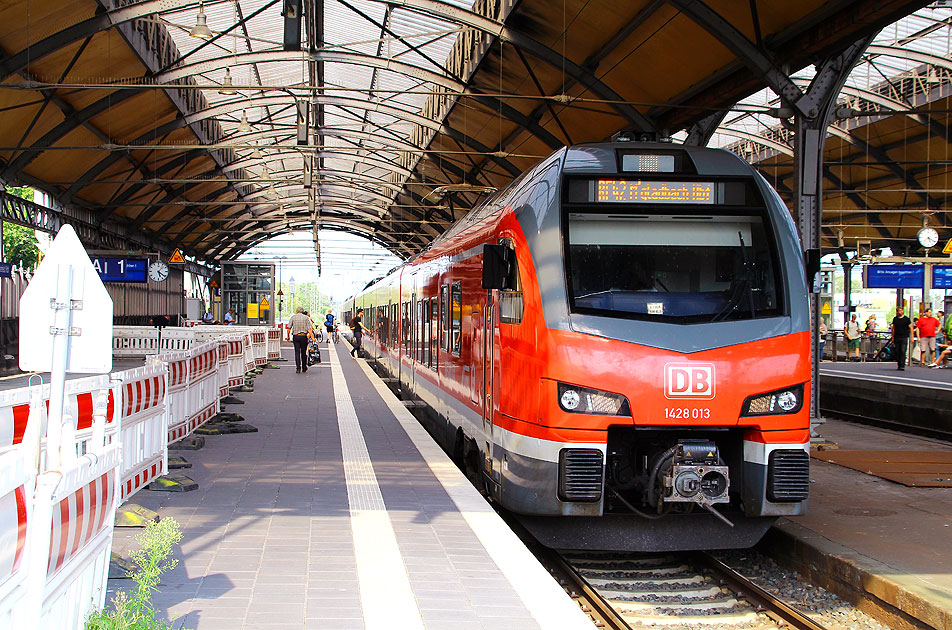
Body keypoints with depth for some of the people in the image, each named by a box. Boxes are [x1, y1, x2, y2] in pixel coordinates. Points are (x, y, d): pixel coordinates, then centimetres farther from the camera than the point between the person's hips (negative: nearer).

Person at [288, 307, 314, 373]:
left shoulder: (293, 317, 4)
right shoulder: (306, 317, 2)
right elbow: (309, 328, -6)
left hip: (295, 336, 0)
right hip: (303, 336, 0)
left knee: (297, 352, 2)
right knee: (304, 352, 10)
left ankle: (298, 367, -10)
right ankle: (304, 367, 19)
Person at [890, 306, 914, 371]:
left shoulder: (906, 319, 1)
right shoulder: (895, 319, 11)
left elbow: (911, 328, 2)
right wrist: (893, 337, 13)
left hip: (904, 337, -4)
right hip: (896, 338, 4)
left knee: (903, 351, -11)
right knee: (897, 352, 4)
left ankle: (902, 366, -12)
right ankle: (899, 365, 13)